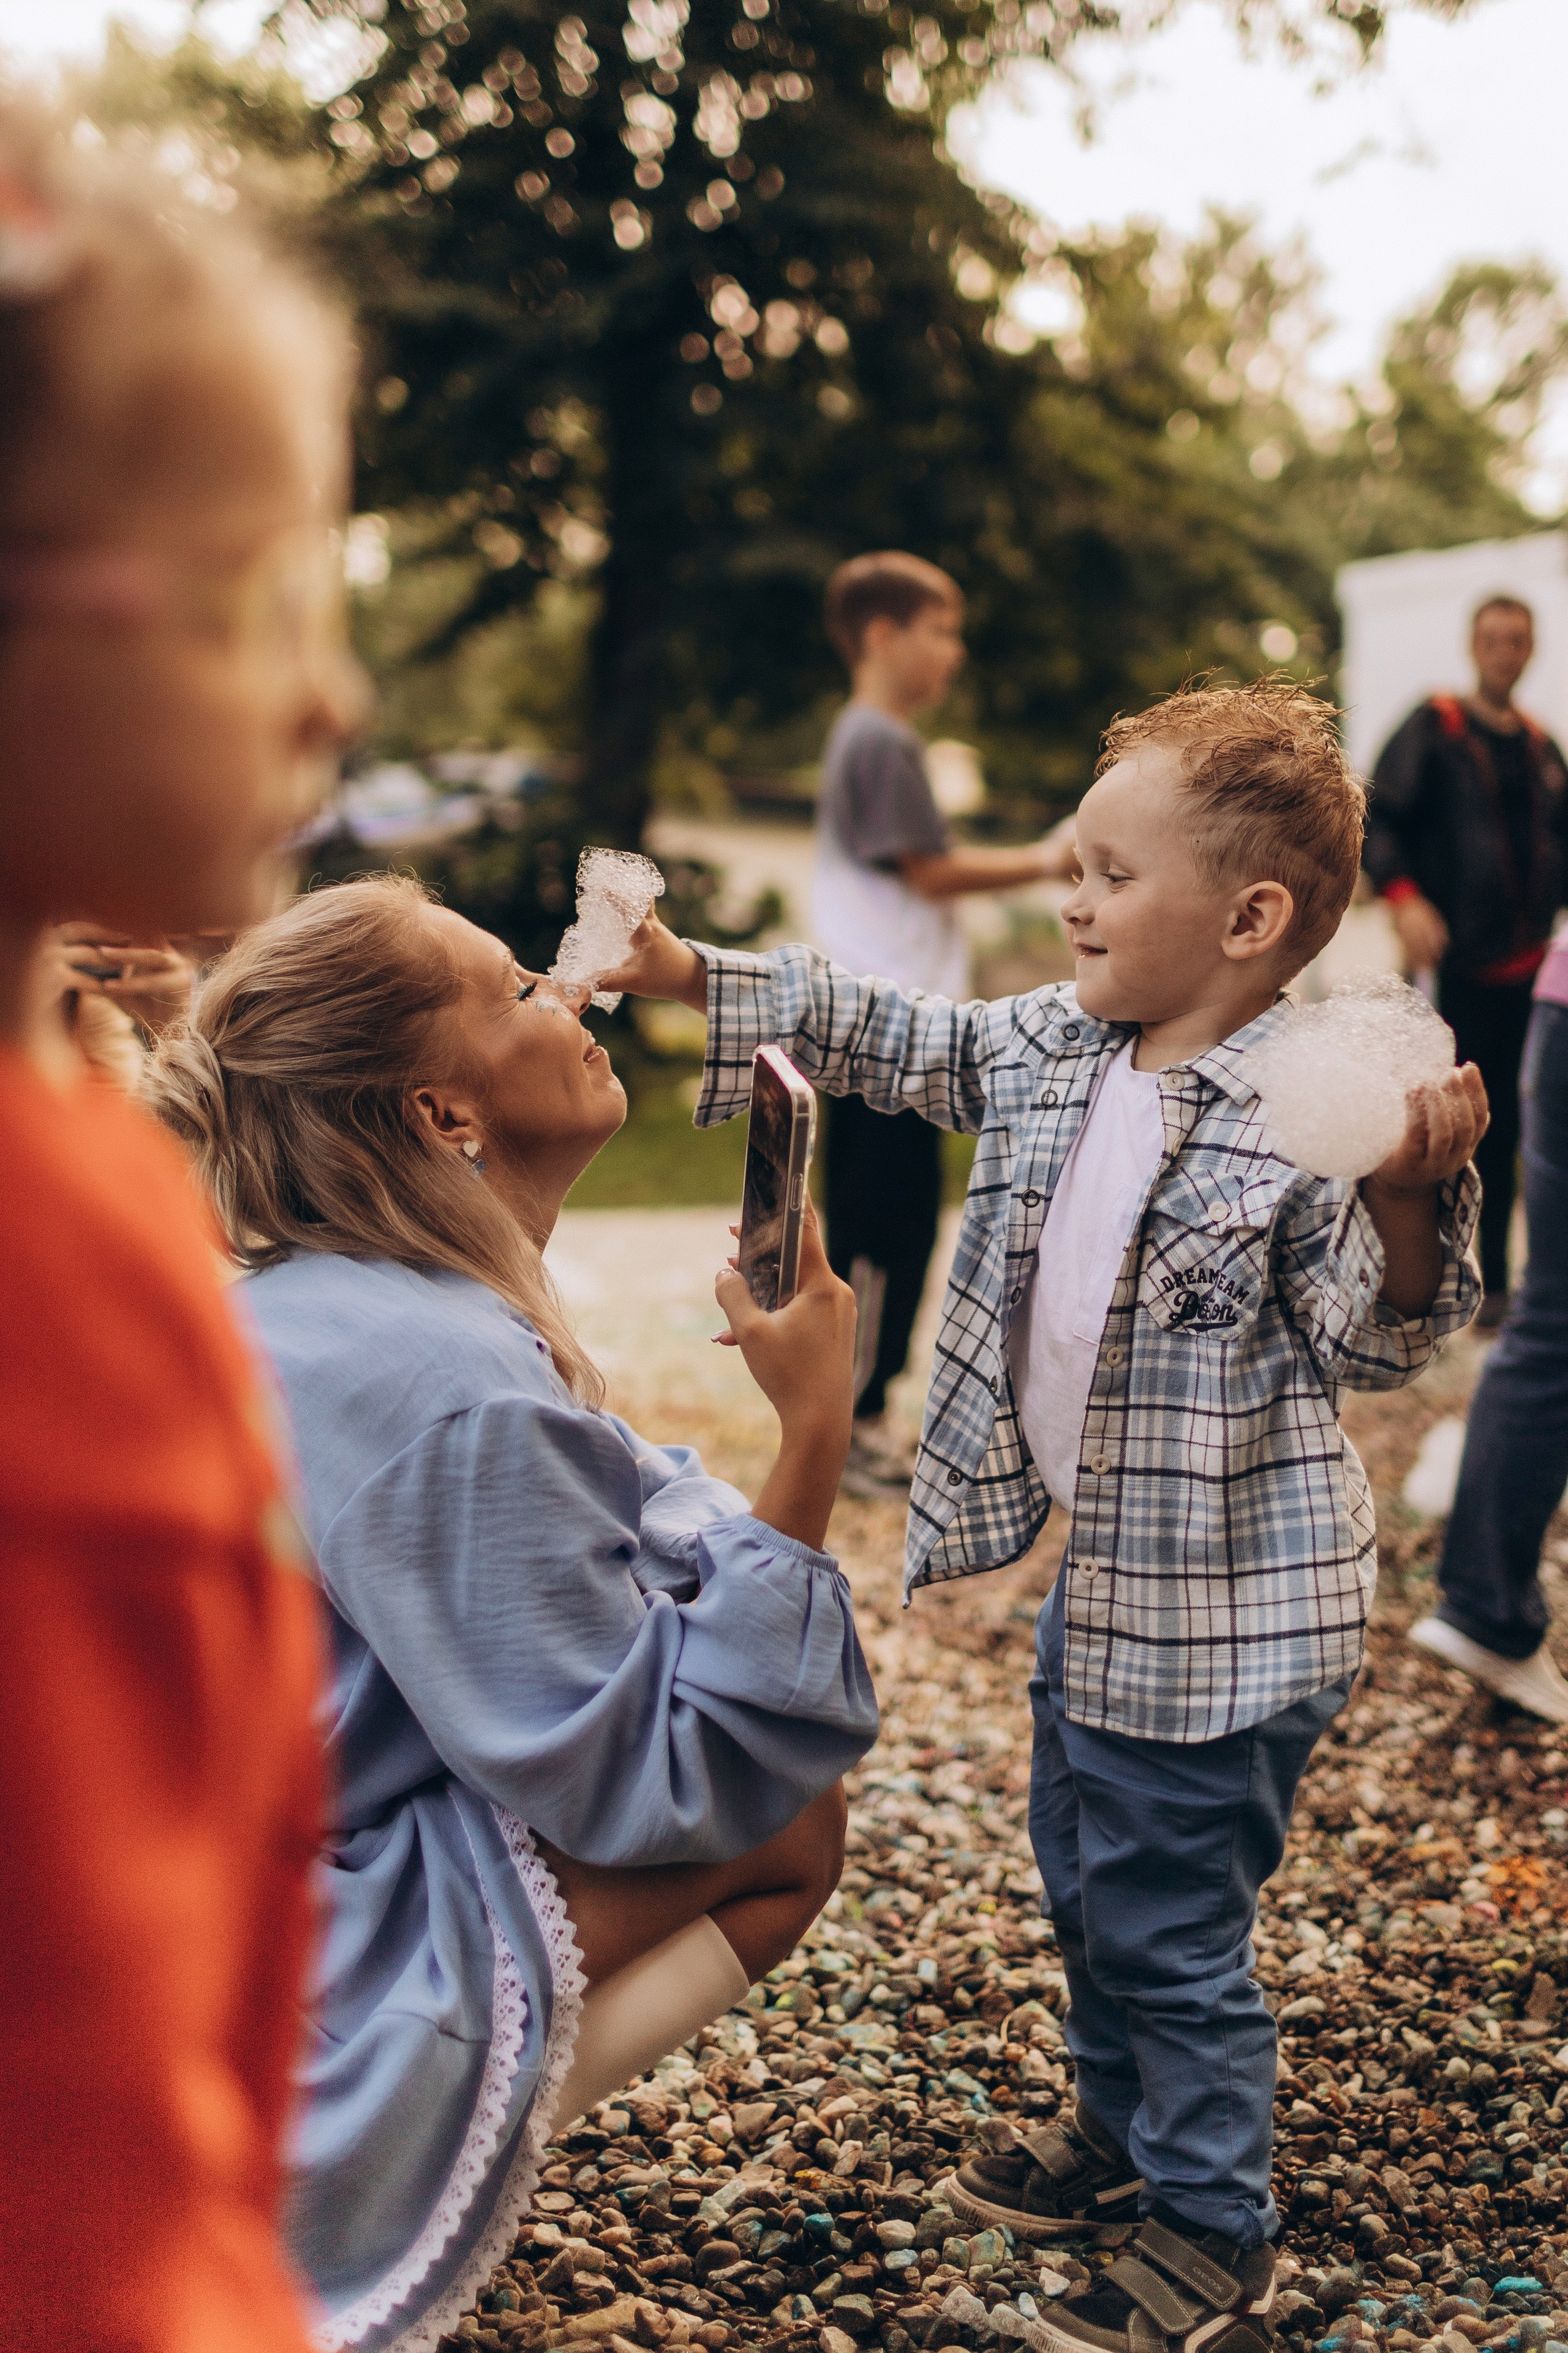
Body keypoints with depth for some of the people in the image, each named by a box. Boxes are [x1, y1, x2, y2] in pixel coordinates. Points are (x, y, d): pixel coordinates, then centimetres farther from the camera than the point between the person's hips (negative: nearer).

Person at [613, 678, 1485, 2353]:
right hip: (1097, 1564, 9)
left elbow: (1365, 1345, -22)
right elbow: (883, 1039, 9)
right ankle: (1121, 2132, 48)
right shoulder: (1051, 1049, 1)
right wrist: (684, 975, 5)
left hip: (1224, 1603, -8)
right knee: (1084, 1878, 25)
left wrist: (1407, 1190, -40)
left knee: (1169, 1924, 3)